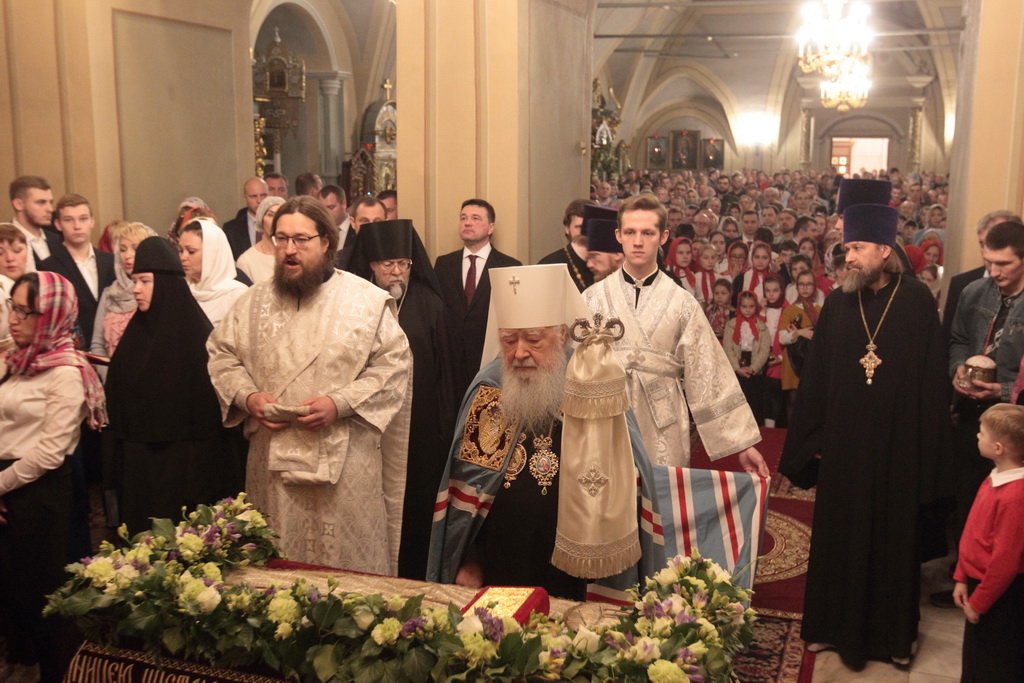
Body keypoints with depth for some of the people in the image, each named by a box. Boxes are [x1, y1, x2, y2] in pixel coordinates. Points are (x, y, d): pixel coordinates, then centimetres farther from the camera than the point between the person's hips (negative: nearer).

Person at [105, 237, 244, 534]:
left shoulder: (197, 334, -10)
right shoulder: (136, 332, 9)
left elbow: (213, 404, -13)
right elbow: (118, 402, 14)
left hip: (185, 462, -6)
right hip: (137, 464, 6)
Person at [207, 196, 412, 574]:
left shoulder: (368, 300, -4)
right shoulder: (253, 300, 8)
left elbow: (395, 364, -6)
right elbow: (220, 354, 12)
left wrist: (340, 403, -17)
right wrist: (247, 396, -7)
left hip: (346, 462, -3)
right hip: (273, 461, 3)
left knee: (349, 568, 6)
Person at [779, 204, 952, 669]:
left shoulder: (917, 302, -6)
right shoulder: (838, 304, 0)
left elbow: (931, 380, -5)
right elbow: (815, 376, 2)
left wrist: (927, 447, -7)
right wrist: (814, 438, 0)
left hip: (897, 445, -2)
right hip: (843, 442, 2)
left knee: (893, 537, 11)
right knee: (838, 536, 11)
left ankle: (892, 632, 28)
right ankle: (836, 624, 28)